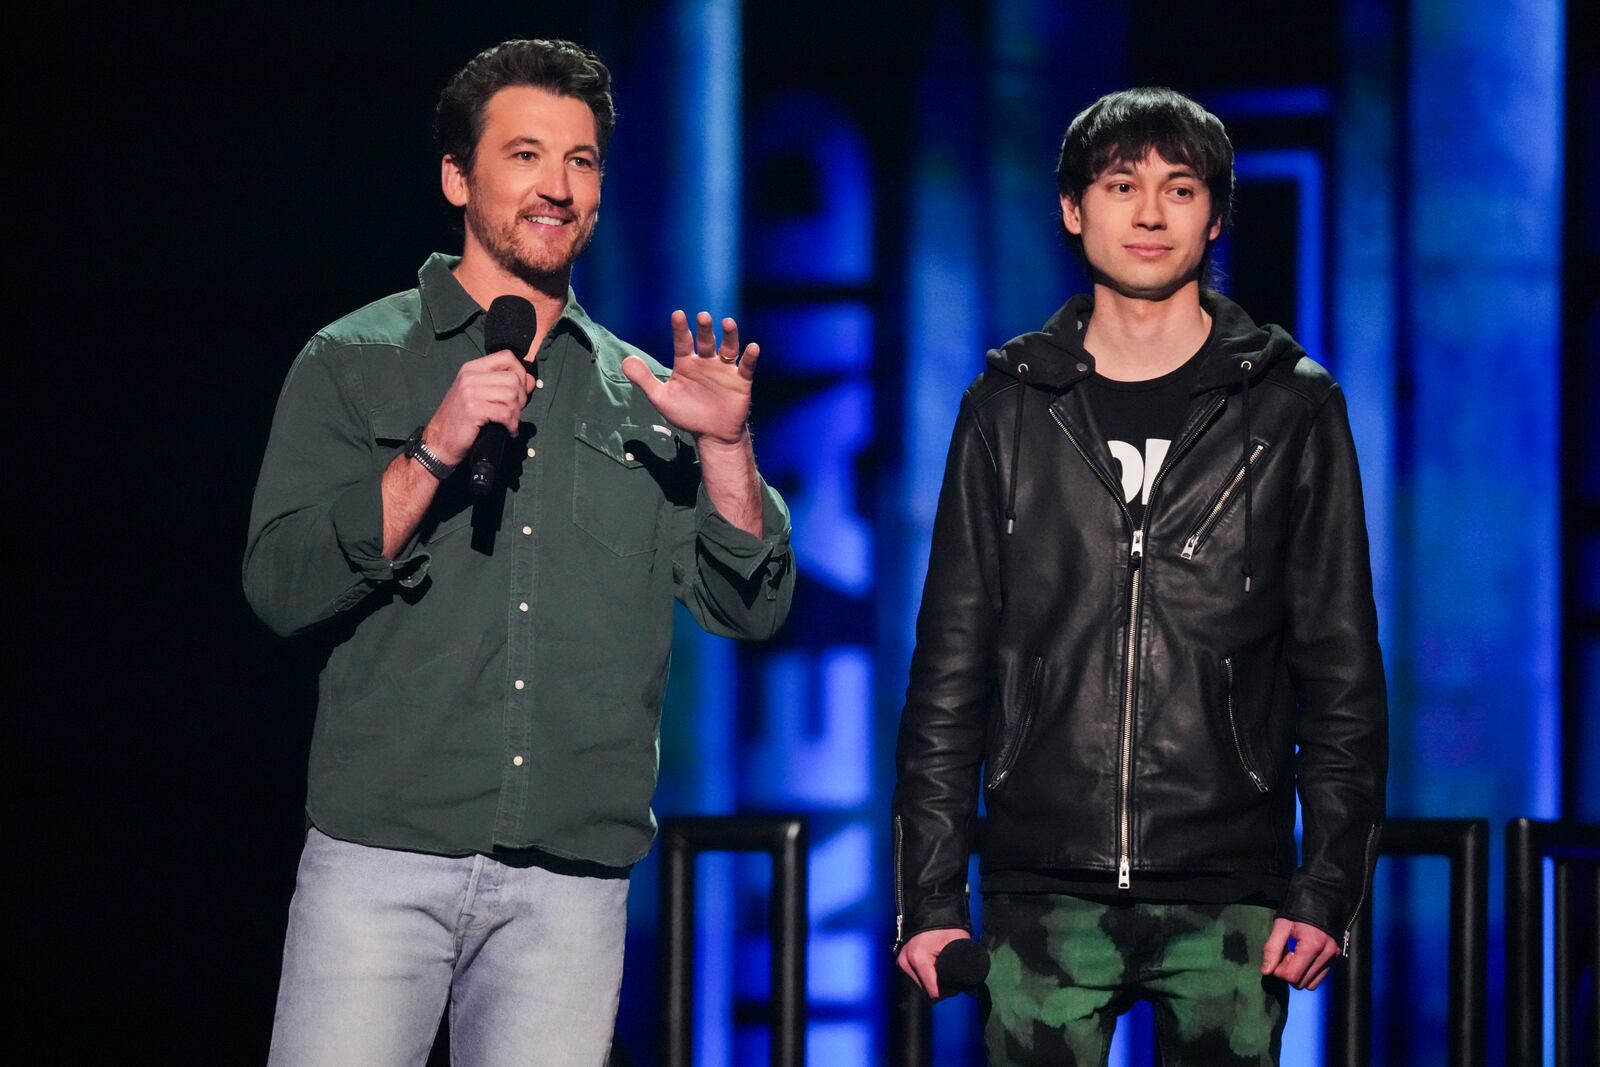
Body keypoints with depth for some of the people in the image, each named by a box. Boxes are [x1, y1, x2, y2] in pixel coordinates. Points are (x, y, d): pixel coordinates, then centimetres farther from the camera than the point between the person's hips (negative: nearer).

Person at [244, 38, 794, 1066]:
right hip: (384, 859, -2)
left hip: (573, 880, 2)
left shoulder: (641, 395, 14)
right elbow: (282, 587, -5)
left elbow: (750, 609, 8)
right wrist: (434, 453, -15)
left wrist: (727, 449, -7)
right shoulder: (355, 363, 6)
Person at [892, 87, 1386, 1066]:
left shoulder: (1291, 408, 6)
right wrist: (931, 892, 2)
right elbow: (950, 670, 8)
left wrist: (1329, 886, -4)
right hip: (1045, 899, 1)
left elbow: (1343, 677, 5)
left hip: (1231, 908, -1)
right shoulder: (1010, 411, 9)